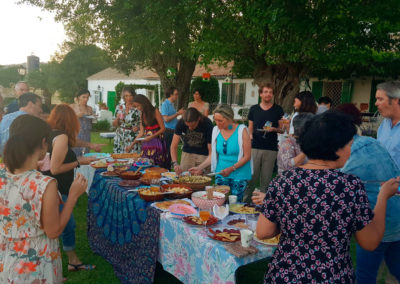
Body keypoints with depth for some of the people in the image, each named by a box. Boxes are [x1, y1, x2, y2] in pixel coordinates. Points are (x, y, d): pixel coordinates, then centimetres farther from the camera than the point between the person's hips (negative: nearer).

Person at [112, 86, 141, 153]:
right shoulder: (119, 107, 6)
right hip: (120, 139, 3)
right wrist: (117, 119, -7)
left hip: (133, 139, -3)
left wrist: (138, 127, -15)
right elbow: (114, 125, 12)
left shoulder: (137, 108, -3)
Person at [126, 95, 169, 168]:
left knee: (157, 166, -6)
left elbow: (163, 129, -7)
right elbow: (141, 132, 12)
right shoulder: (142, 115, 10)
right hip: (146, 143, 5)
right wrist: (132, 144, 8)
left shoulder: (155, 112, -7)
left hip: (157, 142, -5)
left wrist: (151, 137, -17)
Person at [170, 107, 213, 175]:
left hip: (204, 155, -2)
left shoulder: (207, 124, -26)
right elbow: (174, 146, -18)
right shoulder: (181, 122, -20)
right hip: (187, 153, 2)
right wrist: (175, 163, -33)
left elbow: (211, 151, -25)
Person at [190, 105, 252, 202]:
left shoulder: (241, 130, -8)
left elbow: (247, 156, -8)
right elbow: (213, 155, 10)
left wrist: (231, 168, -18)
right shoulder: (216, 130, 4)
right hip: (220, 174, 4)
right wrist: (200, 168, 0)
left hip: (239, 174, -3)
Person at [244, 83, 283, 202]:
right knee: (251, 177, -1)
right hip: (255, 147, 1)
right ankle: (245, 200, 10)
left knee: (266, 179, 4)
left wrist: (274, 129, -11)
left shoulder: (278, 110, 7)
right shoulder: (254, 109, 10)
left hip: (271, 149, 0)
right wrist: (250, 136, -1)